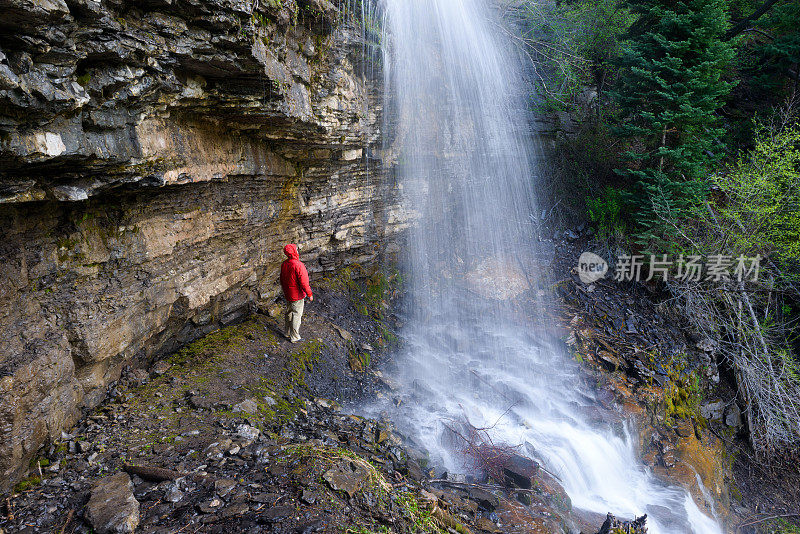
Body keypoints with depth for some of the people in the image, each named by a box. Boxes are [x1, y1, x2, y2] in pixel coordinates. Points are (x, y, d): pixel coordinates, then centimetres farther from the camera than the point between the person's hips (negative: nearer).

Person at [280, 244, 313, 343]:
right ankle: (294, 337, 15)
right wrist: (310, 294, -13)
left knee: (289, 312, 22)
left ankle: (288, 333, 36)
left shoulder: (284, 264, -1)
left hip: (288, 294, 8)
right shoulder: (298, 265, -27)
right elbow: (303, 282, -25)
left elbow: (282, 280, 11)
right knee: (297, 315, 5)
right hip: (297, 295, -8)